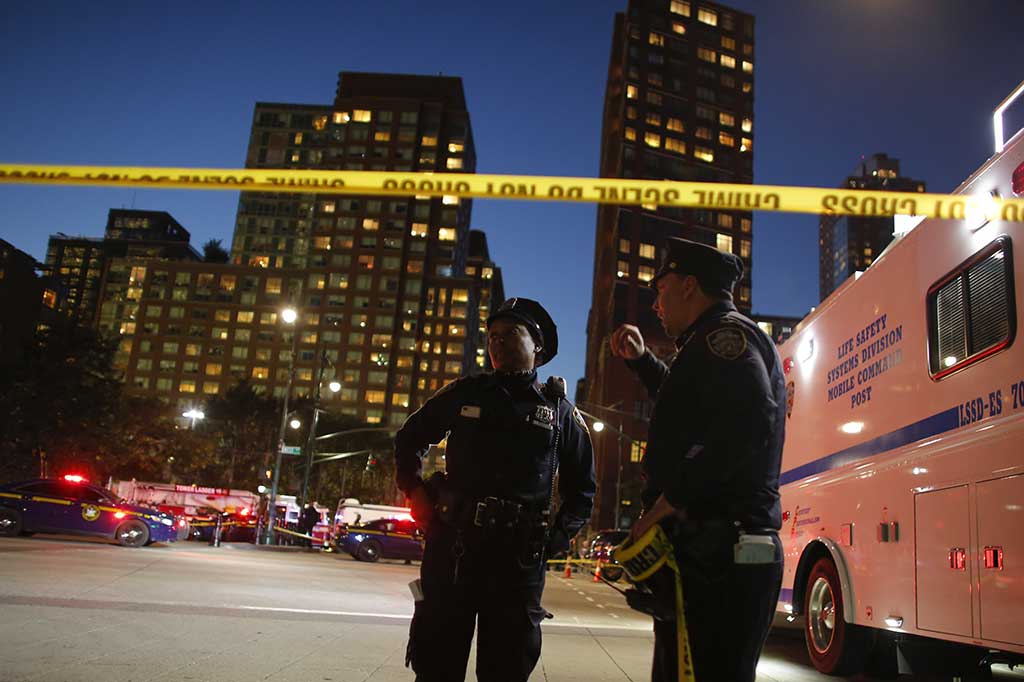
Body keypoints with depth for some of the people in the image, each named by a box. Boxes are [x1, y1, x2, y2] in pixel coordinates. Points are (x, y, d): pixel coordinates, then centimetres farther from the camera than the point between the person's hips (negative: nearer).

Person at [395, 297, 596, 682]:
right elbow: (409, 438, 19)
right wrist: (417, 494, 7)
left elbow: (582, 487, 15)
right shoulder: (465, 393, 8)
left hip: (520, 560, 0)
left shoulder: (559, 409, 8)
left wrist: (555, 539, 3)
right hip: (451, 548, 0)